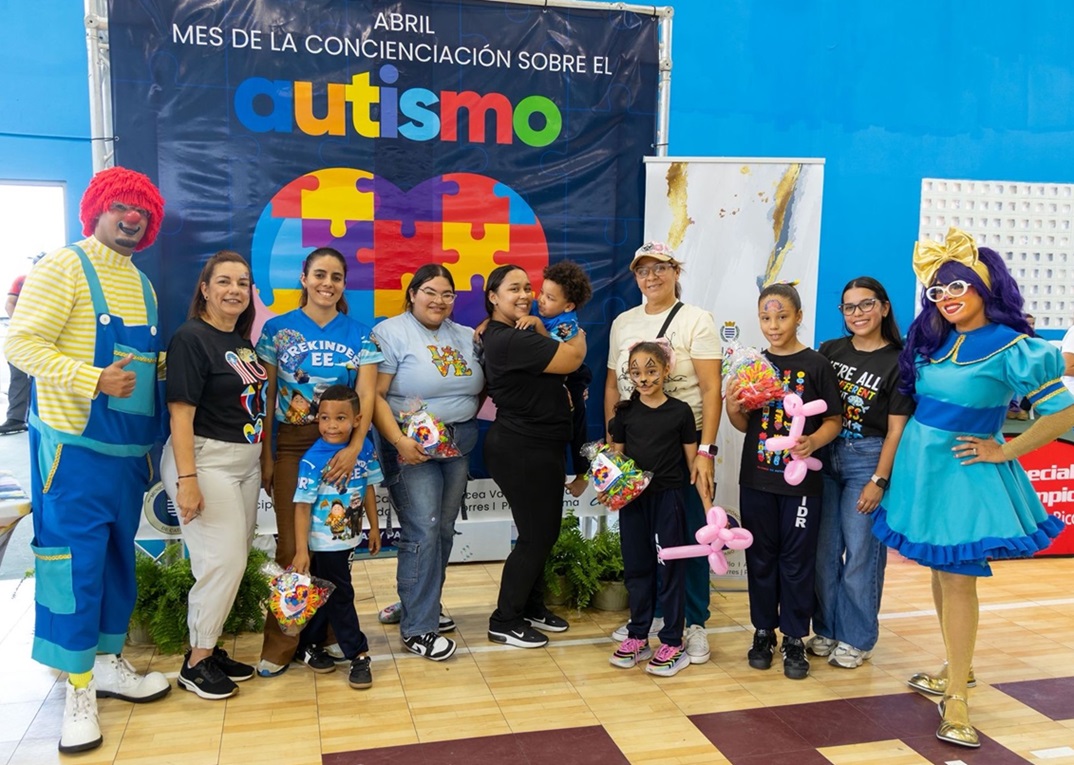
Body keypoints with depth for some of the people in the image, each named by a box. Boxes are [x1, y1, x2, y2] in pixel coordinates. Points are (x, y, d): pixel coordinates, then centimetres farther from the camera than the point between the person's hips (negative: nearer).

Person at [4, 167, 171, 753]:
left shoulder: (141, 284, 16)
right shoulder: (63, 267, -7)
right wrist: (93, 380, -25)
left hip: (129, 447, 7)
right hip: (74, 445, -7)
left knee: (118, 555, 14)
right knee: (77, 559, -4)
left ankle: (108, 661, 28)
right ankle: (79, 690, 6)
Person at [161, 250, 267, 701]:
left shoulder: (243, 341, 12)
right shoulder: (191, 338, -11)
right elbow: (181, 413, -17)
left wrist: (263, 462, 16)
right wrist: (187, 480, -22)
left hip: (245, 461, 8)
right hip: (205, 461, -8)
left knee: (235, 560, 10)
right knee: (223, 560, -9)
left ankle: (209, 647, 23)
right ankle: (196, 662, 6)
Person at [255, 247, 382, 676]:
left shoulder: (359, 335, 4)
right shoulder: (277, 329, 4)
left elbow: (367, 395, -5)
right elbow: (266, 397, 3)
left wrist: (354, 447, -19)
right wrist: (266, 455, -3)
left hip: (342, 446, 1)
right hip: (292, 446, -1)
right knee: (292, 546, 0)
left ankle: (326, 636, 17)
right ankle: (281, 643, 10)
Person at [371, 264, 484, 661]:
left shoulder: (466, 337, 13)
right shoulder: (391, 333, -7)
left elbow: (481, 385, 20)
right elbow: (374, 395, -14)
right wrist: (399, 441, -23)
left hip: (459, 444, 7)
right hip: (413, 446, -6)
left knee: (444, 530, 11)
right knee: (422, 531, -10)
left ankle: (424, 605, 28)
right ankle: (417, 628, -1)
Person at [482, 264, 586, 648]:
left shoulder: (515, 335, 14)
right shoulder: (510, 340, -21)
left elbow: (555, 361, 15)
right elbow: (572, 358, -21)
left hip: (538, 447, 11)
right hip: (522, 451, -11)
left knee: (546, 530, 17)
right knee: (535, 536, -2)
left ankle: (532, 607, 31)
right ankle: (504, 622, 11)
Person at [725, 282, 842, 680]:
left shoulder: (816, 364, -5)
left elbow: (834, 420, -4)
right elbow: (744, 424, 10)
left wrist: (813, 441, -23)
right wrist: (732, 407, -10)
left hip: (800, 480, -3)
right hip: (756, 478, 3)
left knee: (797, 560, 6)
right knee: (760, 557, 12)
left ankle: (795, 640, 19)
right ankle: (763, 631, 27)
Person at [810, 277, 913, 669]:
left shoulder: (898, 361, -4)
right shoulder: (830, 351, 8)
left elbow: (896, 429, -6)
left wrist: (879, 481, -11)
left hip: (867, 460, -4)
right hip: (824, 457, 4)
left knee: (860, 552, 1)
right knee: (823, 551, 8)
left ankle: (856, 638, 15)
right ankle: (827, 630, 22)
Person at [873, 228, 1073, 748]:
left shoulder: (1011, 347, -14)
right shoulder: (930, 341, 5)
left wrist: (1004, 451, -12)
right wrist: (885, 474, 12)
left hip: (965, 472, -6)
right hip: (920, 465, 6)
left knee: (958, 577, -4)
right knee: (940, 571, 15)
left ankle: (956, 698, 4)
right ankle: (958, 669, 32)